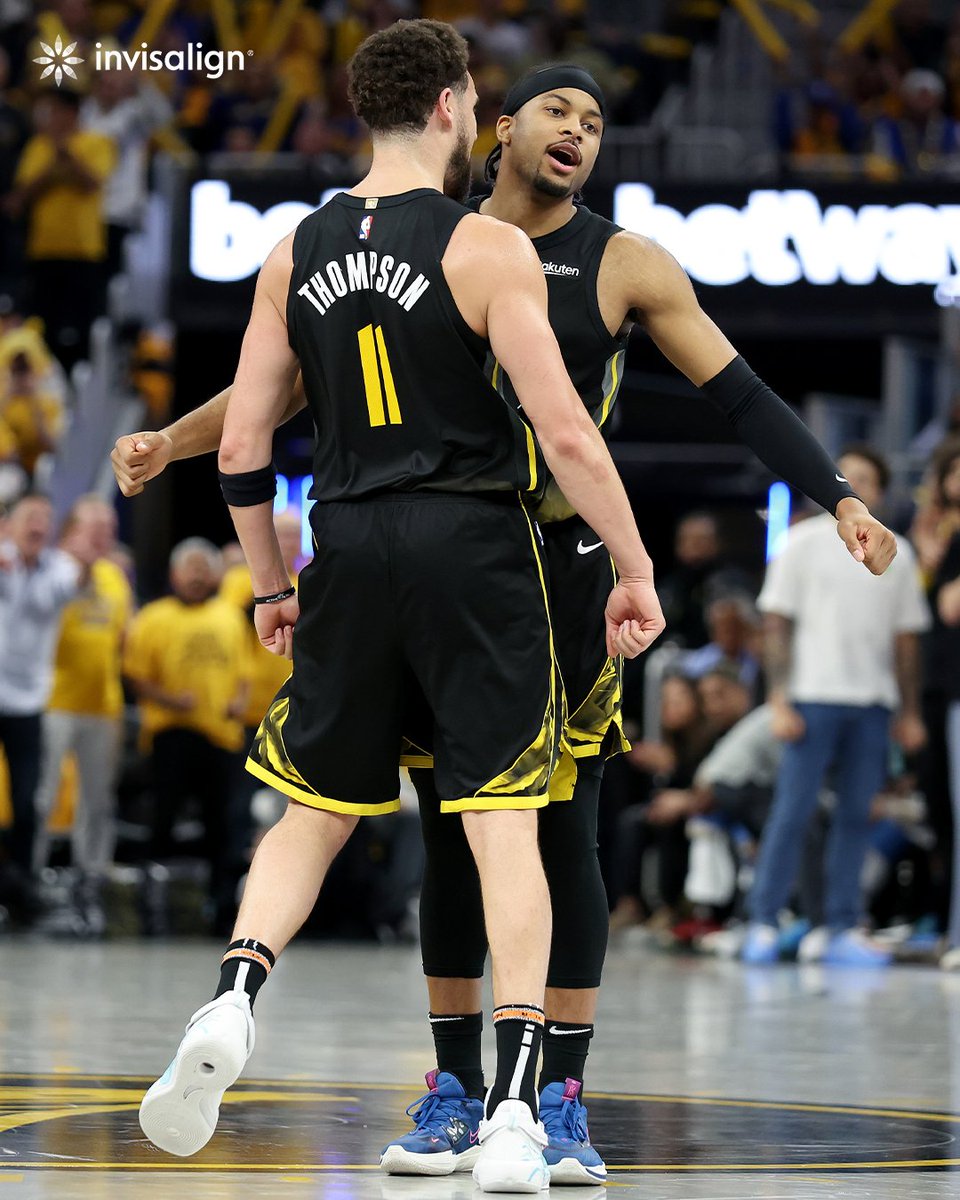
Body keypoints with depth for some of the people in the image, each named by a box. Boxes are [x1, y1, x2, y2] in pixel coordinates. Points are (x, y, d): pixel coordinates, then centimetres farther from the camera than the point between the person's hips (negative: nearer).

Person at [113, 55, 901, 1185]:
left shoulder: (625, 263, 0)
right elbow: (301, 372, 11)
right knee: (452, 837, 5)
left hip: (564, 570, -2)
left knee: (562, 833, -2)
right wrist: (172, 440, 4)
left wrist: (840, 499, -12)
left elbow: (741, 397, -2)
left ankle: (562, 1099, 5)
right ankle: (455, 1093, 14)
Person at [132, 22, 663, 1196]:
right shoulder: (488, 248, -7)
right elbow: (565, 435, -13)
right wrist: (634, 569, -3)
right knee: (503, 826, 0)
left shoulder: (295, 253, 7)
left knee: (314, 812, 16)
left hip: (350, 546, 4)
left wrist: (269, 586, 20)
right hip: (474, 544, -4)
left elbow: (241, 447, 8)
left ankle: (232, 1000, -9)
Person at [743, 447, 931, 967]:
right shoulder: (805, 544, 4)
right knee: (792, 810, -7)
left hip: (873, 702, 3)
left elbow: (906, 638, 15)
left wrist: (910, 713, 11)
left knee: (856, 815, 3)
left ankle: (844, 929, 6)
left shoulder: (896, 554, 13)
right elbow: (777, 626, 1)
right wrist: (779, 702, -8)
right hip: (814, 695, -3)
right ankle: (763, 923, -2)